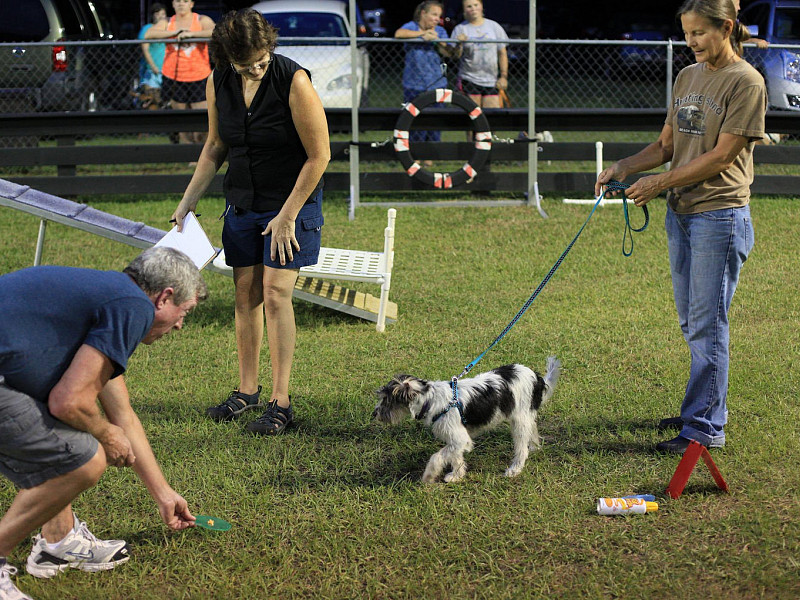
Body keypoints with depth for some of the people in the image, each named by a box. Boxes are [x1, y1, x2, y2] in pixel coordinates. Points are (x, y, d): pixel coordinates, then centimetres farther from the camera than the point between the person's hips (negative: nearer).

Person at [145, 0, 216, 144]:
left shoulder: (202, 20, 4)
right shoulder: (167, 23, 11)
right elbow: (148, 35, -6)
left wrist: (191, 34, -20)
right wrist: (174, 33, -13)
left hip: (199, 78, -2)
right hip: (173, 78, 2)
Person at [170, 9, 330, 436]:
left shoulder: (294, 81, -21)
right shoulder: (218, 82, -4)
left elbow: (319, 156, -16)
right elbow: (215, 146, 11)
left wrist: (287, 216, -14)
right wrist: (188, 202, 7)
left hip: (292, 200, -5)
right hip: (242, 201, 5)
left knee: (275, 293, -10)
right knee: (245, 293, 7)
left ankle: (281, 402, -6)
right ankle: (247, 390, 20)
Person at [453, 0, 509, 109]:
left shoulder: (494, 26, 10)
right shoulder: (460, 29, 4)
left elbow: (502, 53, 13)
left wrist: (504, 76, 6)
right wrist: (459, 44, -23)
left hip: (491, 80, 2)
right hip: (469, 80, -2)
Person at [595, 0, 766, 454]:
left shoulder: (746, 83, -10)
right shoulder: (688, 78, 13)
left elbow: (721, 156, -15)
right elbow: (667, 145, 16)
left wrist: (660, 183, -14)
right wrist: (624, 168, -1)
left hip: (720, 216, -8)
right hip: (680, 213, 8)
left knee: (707, 326, -5)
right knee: (692, 324, 15)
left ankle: (705, 428, 1)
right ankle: (710, 408, 28)